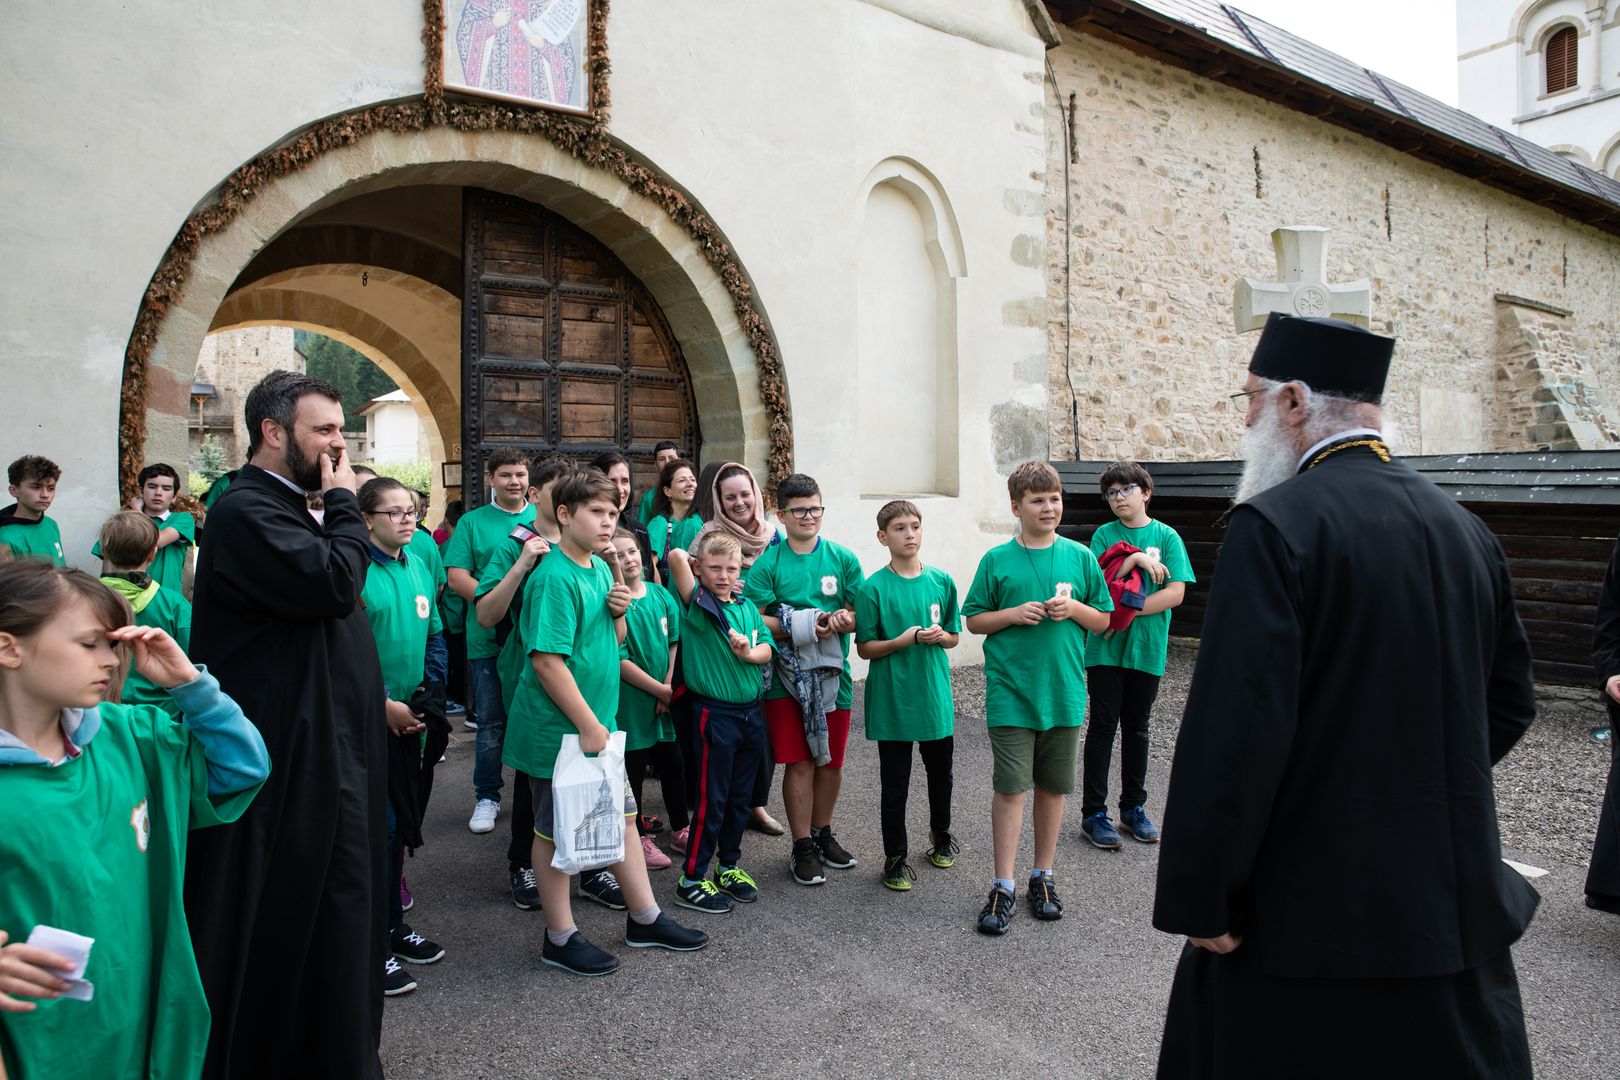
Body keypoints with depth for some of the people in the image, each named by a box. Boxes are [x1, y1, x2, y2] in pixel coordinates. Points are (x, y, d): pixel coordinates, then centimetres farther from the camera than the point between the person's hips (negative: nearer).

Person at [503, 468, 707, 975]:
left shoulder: (602, 568, 7)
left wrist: (618, 612, -4)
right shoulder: (555, 577, -19)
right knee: (556, 831, 7)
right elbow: (547, 661, -24)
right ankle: (560, 938, 22)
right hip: (559, 731, -9)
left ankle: (645, 919, 30)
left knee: (621, 815, 16)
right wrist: (589, 726, -22)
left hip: (598, 725, 9)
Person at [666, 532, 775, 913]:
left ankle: (729, 866, 30)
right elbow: (676, 556, -22)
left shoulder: (747, 606, 9)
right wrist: (690, 562, -1)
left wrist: (748, 652, -18)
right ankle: (691, 880, 10)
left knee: (740, 796, 15)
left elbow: (767, 649, 3)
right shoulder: (696, 603, -8)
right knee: (712, 799, -1)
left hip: (751, 711, 6)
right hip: (715, 714, -6)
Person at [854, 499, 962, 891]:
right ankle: (896, 857, 21)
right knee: (895, 783, 6)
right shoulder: (873, 588, -9)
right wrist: (902, 641, -22)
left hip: (935, 695, 4)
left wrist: (940, 636, -12)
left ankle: (940, 835, 42)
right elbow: (865, 648, -6)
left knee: (941, 772, 19)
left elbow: (955, 637, 10)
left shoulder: (941, 581, 1)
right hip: (892, 700, -3)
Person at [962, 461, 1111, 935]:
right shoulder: (997, 560, -1)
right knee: (1010, 787, -2)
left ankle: (1043, 877, 27)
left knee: (1053, 787, 12)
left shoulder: (1080, 556, 4)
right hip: (1011, 692, -2)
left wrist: (1075, 608, -10)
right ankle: (1004, 887, 8)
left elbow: (1104, 620, 10)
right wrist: (1014, 614, -12)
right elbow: (974, 620, 4)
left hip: (1063, 691, 2)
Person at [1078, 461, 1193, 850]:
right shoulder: (1104, 535, 3)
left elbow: (1176, 593, -7)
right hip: (1106, 648, -1)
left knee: (1137, 727, 13)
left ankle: (1134, 807, 25)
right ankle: (1093, 814, 7)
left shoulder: (1166, 536, 2)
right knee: (1103, 726, 1)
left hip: (1147, 647, 1)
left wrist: (1128, 610, -14)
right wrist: (1133, 559, -16)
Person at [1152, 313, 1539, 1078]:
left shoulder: (1275, 526, -19)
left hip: (1309, 912, -7)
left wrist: (1200, 901, -16)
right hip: (1454, 903, 7)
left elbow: (1233, 732, -24)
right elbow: (1509, 701, 13)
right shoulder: (1464, 528, 4)